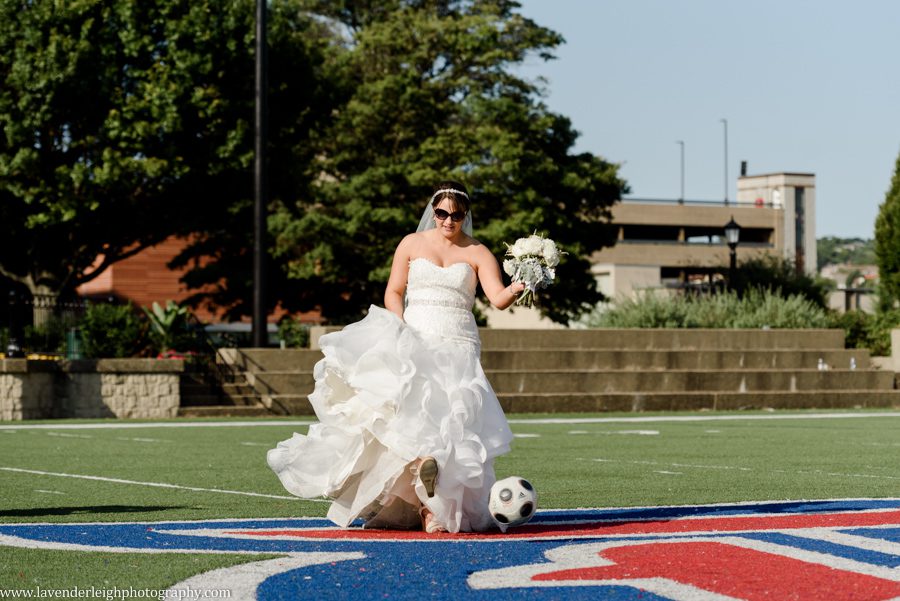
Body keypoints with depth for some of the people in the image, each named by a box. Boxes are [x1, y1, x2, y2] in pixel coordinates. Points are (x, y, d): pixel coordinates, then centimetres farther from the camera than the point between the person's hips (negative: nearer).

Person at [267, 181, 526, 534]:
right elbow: (393, 292, 8)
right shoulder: (412, 244, 11)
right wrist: (400, 331, -9)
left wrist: (518, 287, -27)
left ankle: (439, 508, -22)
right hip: (412, 342, 2)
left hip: (457, 346, -2)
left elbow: (498, 298, -5)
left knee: (451, 417, -17)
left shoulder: (477, 253, 7)